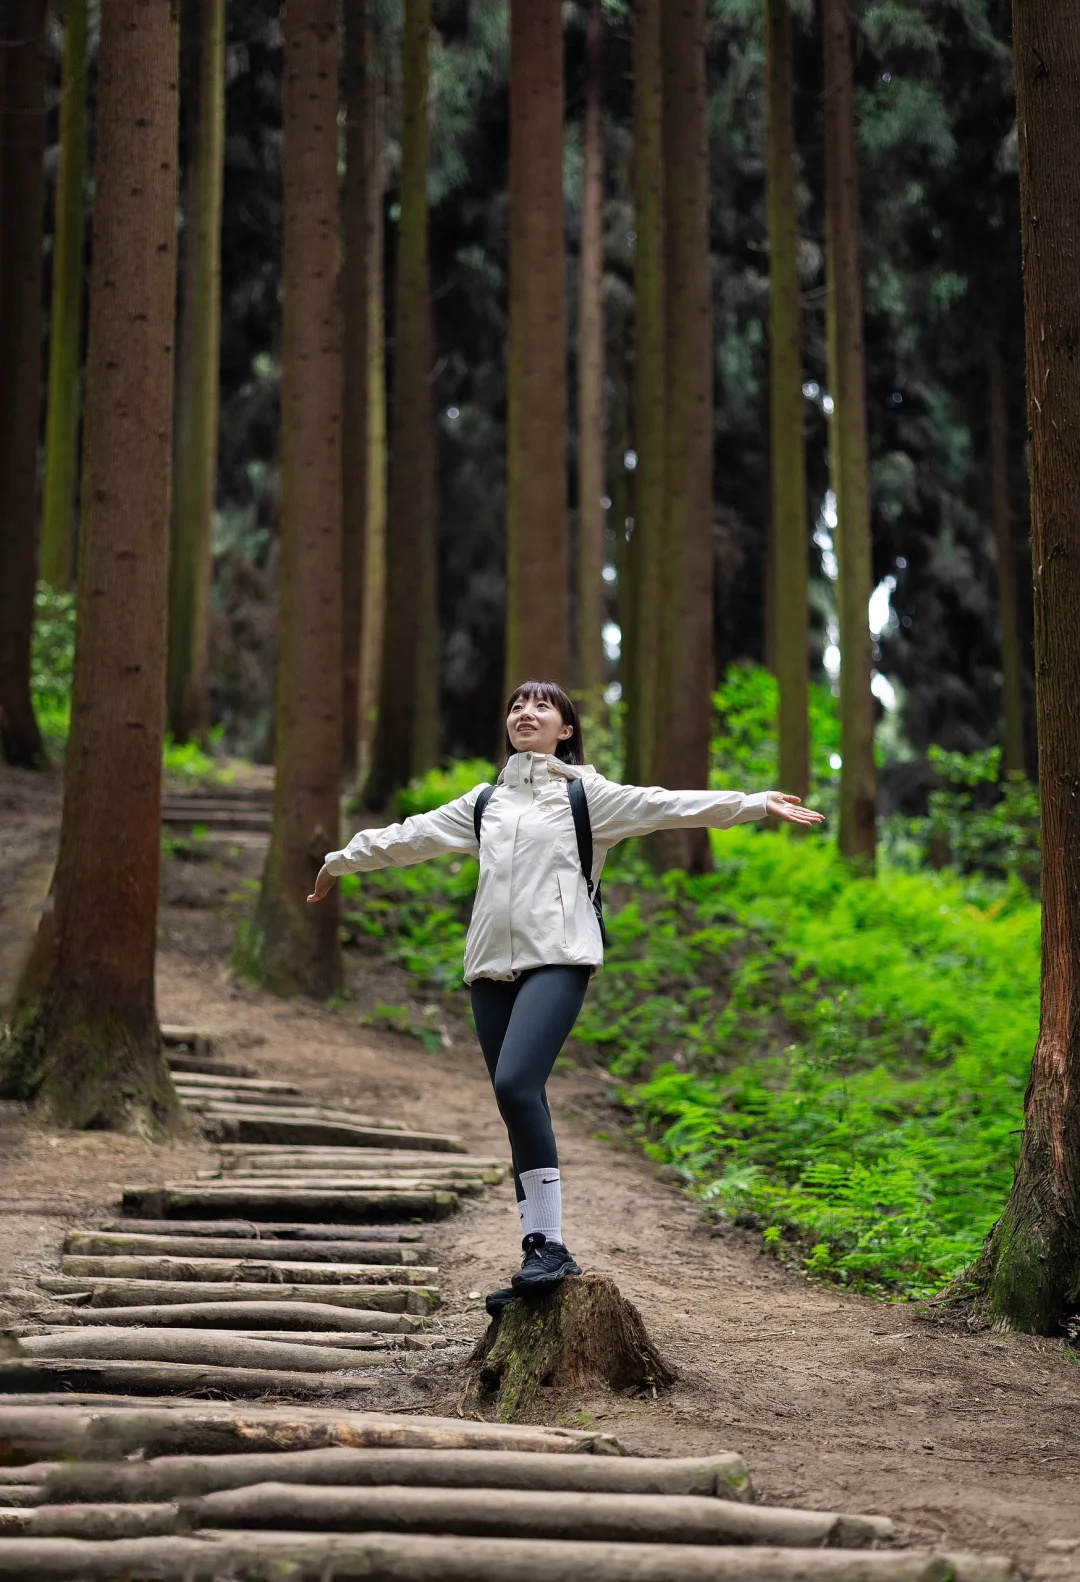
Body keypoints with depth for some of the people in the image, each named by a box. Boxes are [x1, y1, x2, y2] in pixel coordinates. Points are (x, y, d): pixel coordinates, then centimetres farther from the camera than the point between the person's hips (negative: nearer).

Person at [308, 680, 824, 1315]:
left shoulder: (585, 793, 8)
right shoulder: (486, 802, 22)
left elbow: (667, 806, -2)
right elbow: (411, 835, 32)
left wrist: (756, 804, -12)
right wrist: (343, 860, 41)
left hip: (558, 959, -5)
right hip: (491, 967, 5)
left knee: (516, 1084, -24)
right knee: (521, 1105, 3)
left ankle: (550, 1244, -20)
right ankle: (539, 1259, 7)